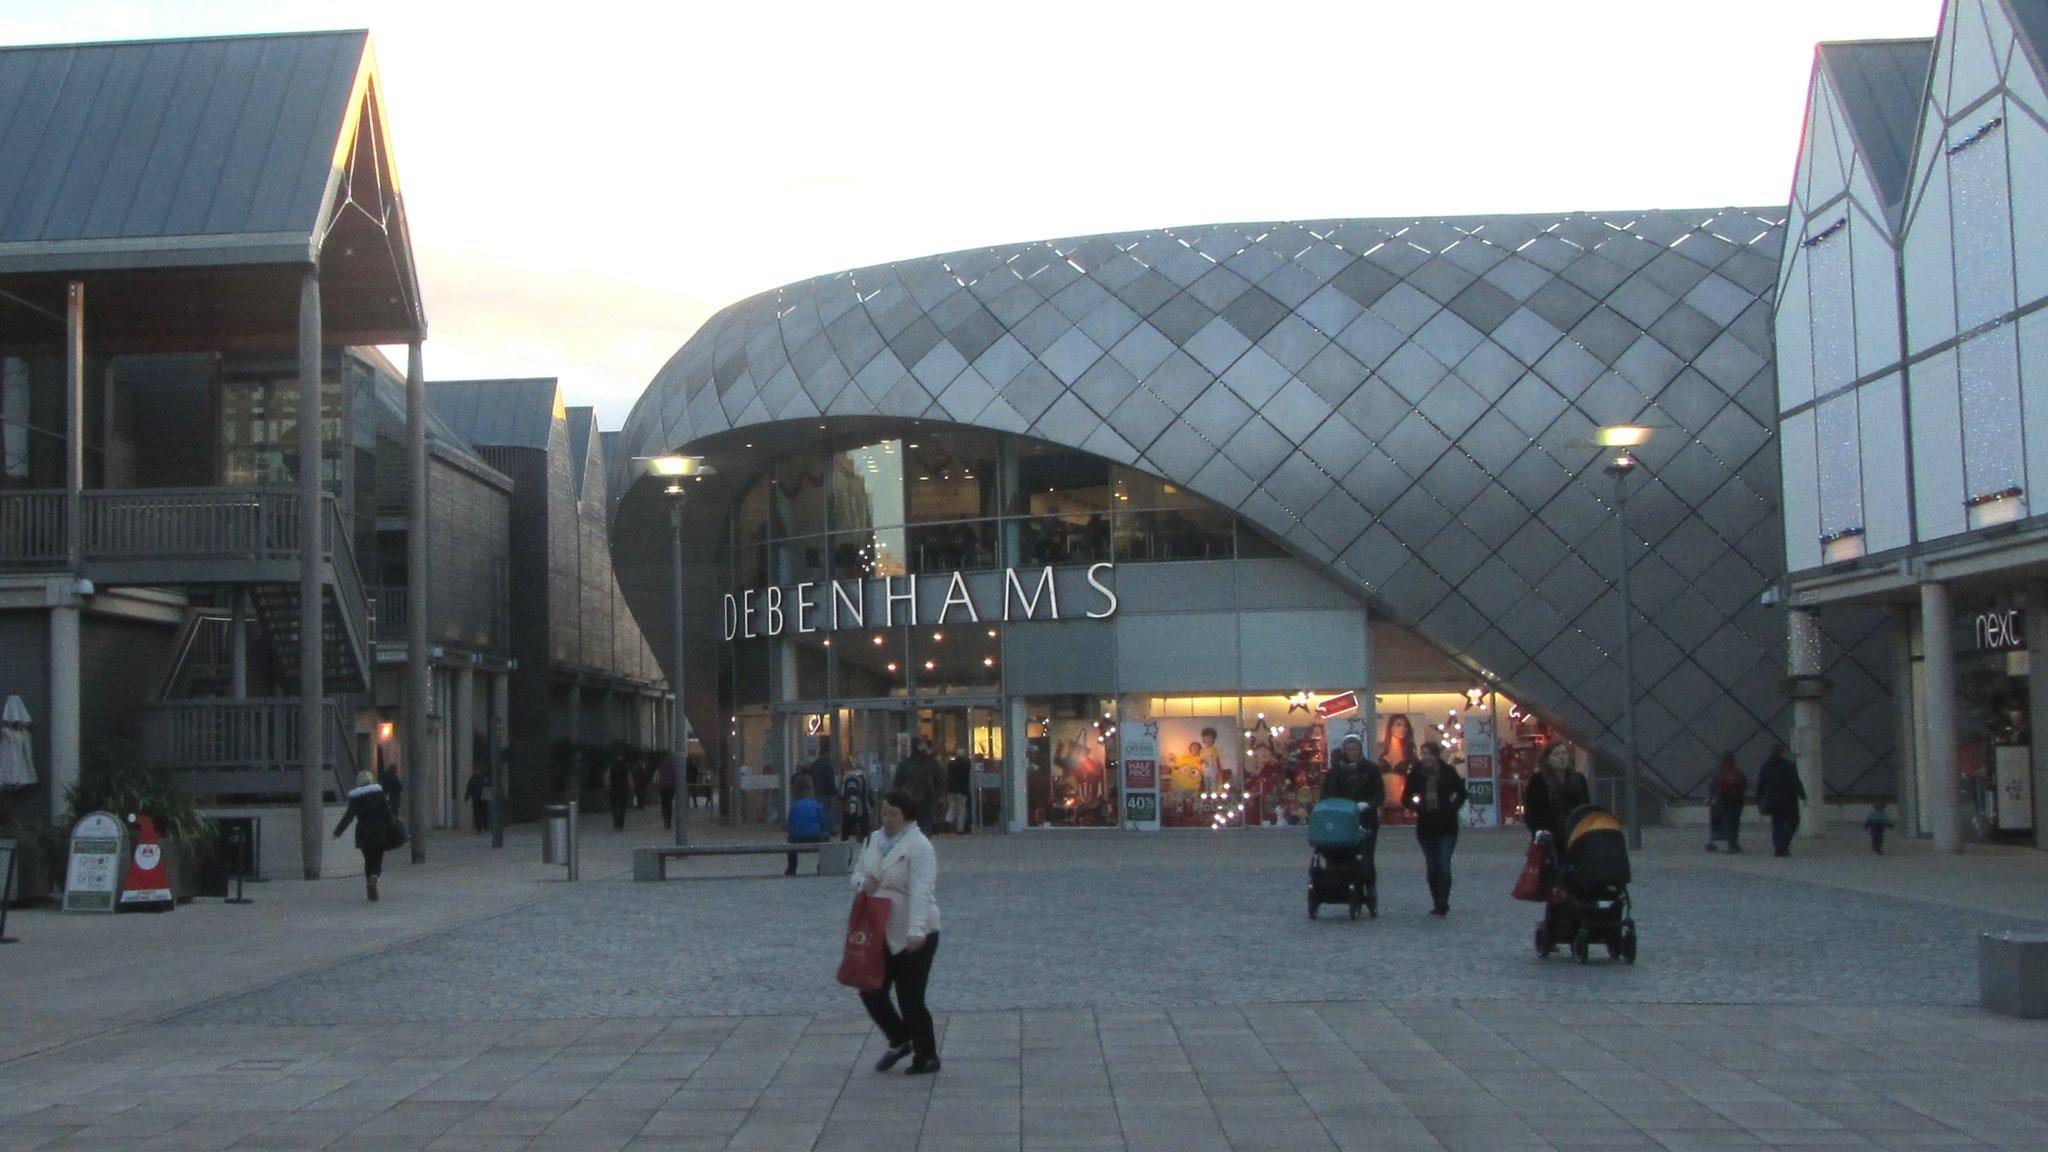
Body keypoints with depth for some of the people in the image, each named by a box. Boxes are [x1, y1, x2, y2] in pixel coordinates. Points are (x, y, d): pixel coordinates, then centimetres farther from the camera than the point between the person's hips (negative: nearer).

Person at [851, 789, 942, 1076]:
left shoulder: (919, 848, -16)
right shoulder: (874, 840, 9)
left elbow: (920, 892, -27)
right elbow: (858, 872, 19)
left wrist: (916, 932, -39)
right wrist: (862, 883, -6)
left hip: (913, 937, -8)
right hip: (881, 934, 8)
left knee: (910, 999, -2)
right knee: (871, 991, 10)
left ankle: (927, 1057, 15)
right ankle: (900, 1042, 31)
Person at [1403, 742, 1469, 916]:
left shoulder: (1448, 771, -1)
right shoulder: (1416, 773, 2)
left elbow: (1461, 792, 11)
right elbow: (1406, 798, 11)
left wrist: (1452, 808, -1)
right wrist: (1417, 808, -5)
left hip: (1447, 825, -2)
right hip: (1426, 826, 2)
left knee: (1443, 865, -12)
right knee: (1432, 867, 7)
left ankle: (1442, 904, -11)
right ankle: (1439, 904, 15)